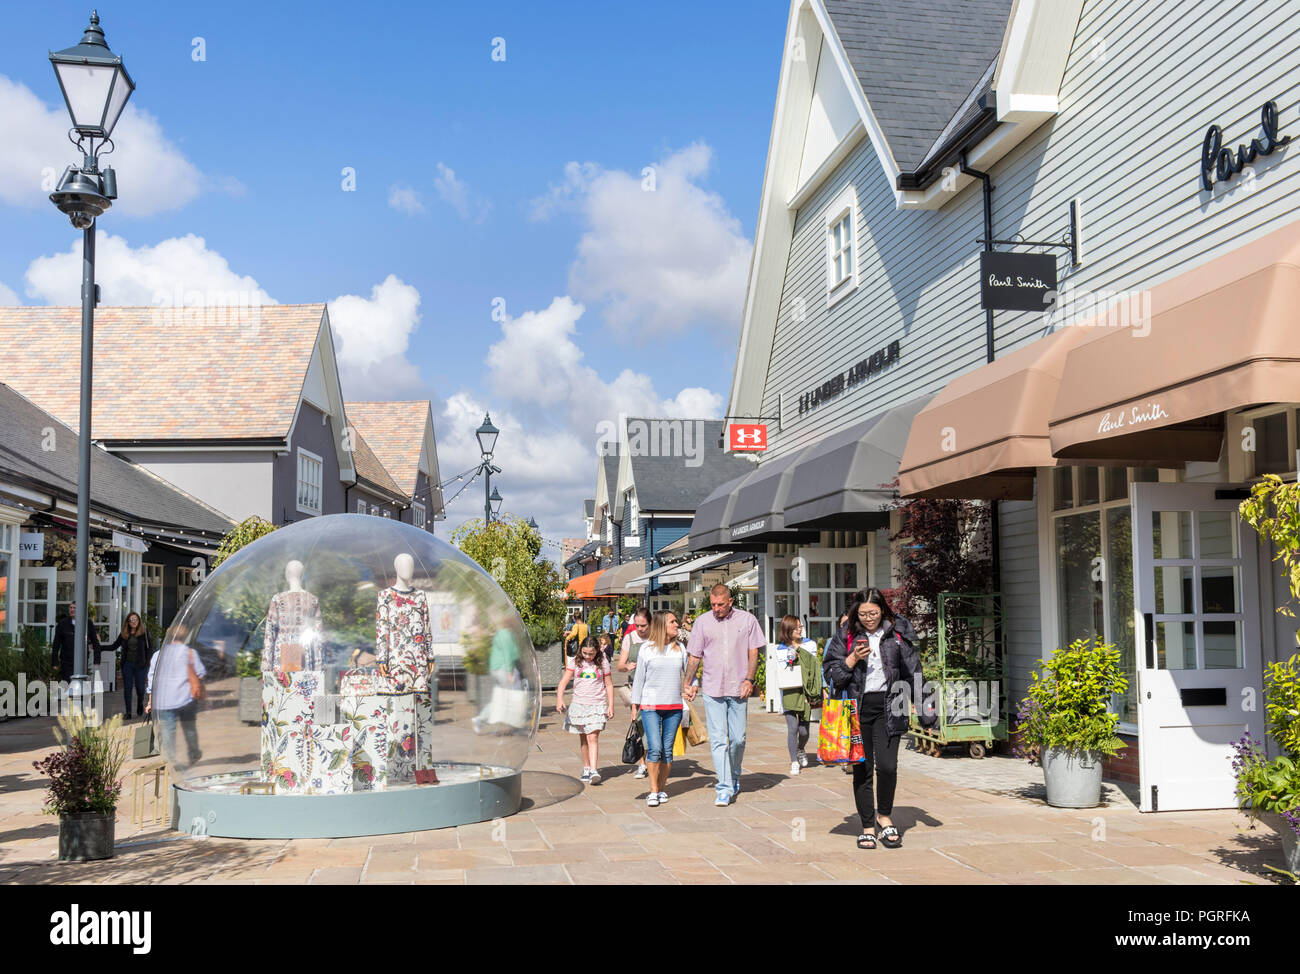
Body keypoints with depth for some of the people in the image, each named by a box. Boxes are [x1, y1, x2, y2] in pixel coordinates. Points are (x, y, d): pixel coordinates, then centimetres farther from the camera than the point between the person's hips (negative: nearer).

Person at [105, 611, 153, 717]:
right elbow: (114, 646, 12)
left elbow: (150, 648, 2)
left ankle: (140, 704, 28)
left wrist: (147, 662, -6)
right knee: (127, 688, 1)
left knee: (140, 688, -1)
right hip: (127, 664, 2)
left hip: (140, 664, -2)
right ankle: (128, 712, 7)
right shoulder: (124, 634, 8)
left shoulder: (144, 632, 1)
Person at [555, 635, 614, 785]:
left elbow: (609, 685, 6)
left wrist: (611, 705, 1)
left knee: (593, 738, -14)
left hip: (597, 705, -2)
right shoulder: (575, 661, 0)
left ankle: (594, 771, -21)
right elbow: (564, 681, -5)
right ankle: (586, 768, 23)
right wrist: (559, 699, -20)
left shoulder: (602, 662, 0)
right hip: (579, 704, 2)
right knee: (584, 739, 12)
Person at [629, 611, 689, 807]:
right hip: (651, 706, -3)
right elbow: (639, 678, 4)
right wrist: (635, 705, 4)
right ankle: (653, 791, -3)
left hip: (674, 707, 3)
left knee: (667, 750, 6)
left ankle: (662, 789, 17)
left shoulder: (679, 648, 8)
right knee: (654, 748, -13)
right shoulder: (647, 648, -1)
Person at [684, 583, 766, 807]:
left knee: (738, 739, 5)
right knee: (718, 740, -5)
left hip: (738, 689, 0)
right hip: (712, 690, 0)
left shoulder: (747, 620, 4)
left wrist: (749, 679, -6)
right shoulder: (703, 622, 6)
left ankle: (734, 778, 29)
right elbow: (694, 656, 10)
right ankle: (725, 788, -5)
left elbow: (753, 653, 5)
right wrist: (688, 683, 7)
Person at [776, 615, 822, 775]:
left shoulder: (810, 645, 8)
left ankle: (800, 750, 32)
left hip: (806, 694, 1)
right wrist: (789, 661, -12)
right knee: (793, 727, -11)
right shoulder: (781, 649, 5)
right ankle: (794, 762, 1)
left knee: (804, 730, 0)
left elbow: (816, 670, 12)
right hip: (789, 694, -1)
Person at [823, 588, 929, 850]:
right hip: (858, 708, 1)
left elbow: (912, 671, 11)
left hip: (888, 707, 0)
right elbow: (831, 675, 5)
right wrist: (853, 660, -11)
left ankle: (885, 815, 16)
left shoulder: (897, 634, 6)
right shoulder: (846, 637, 5)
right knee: (862, 769, 3)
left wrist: (922, 705, 7)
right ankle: (867, 826, 16)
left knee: (887, 766, -10)